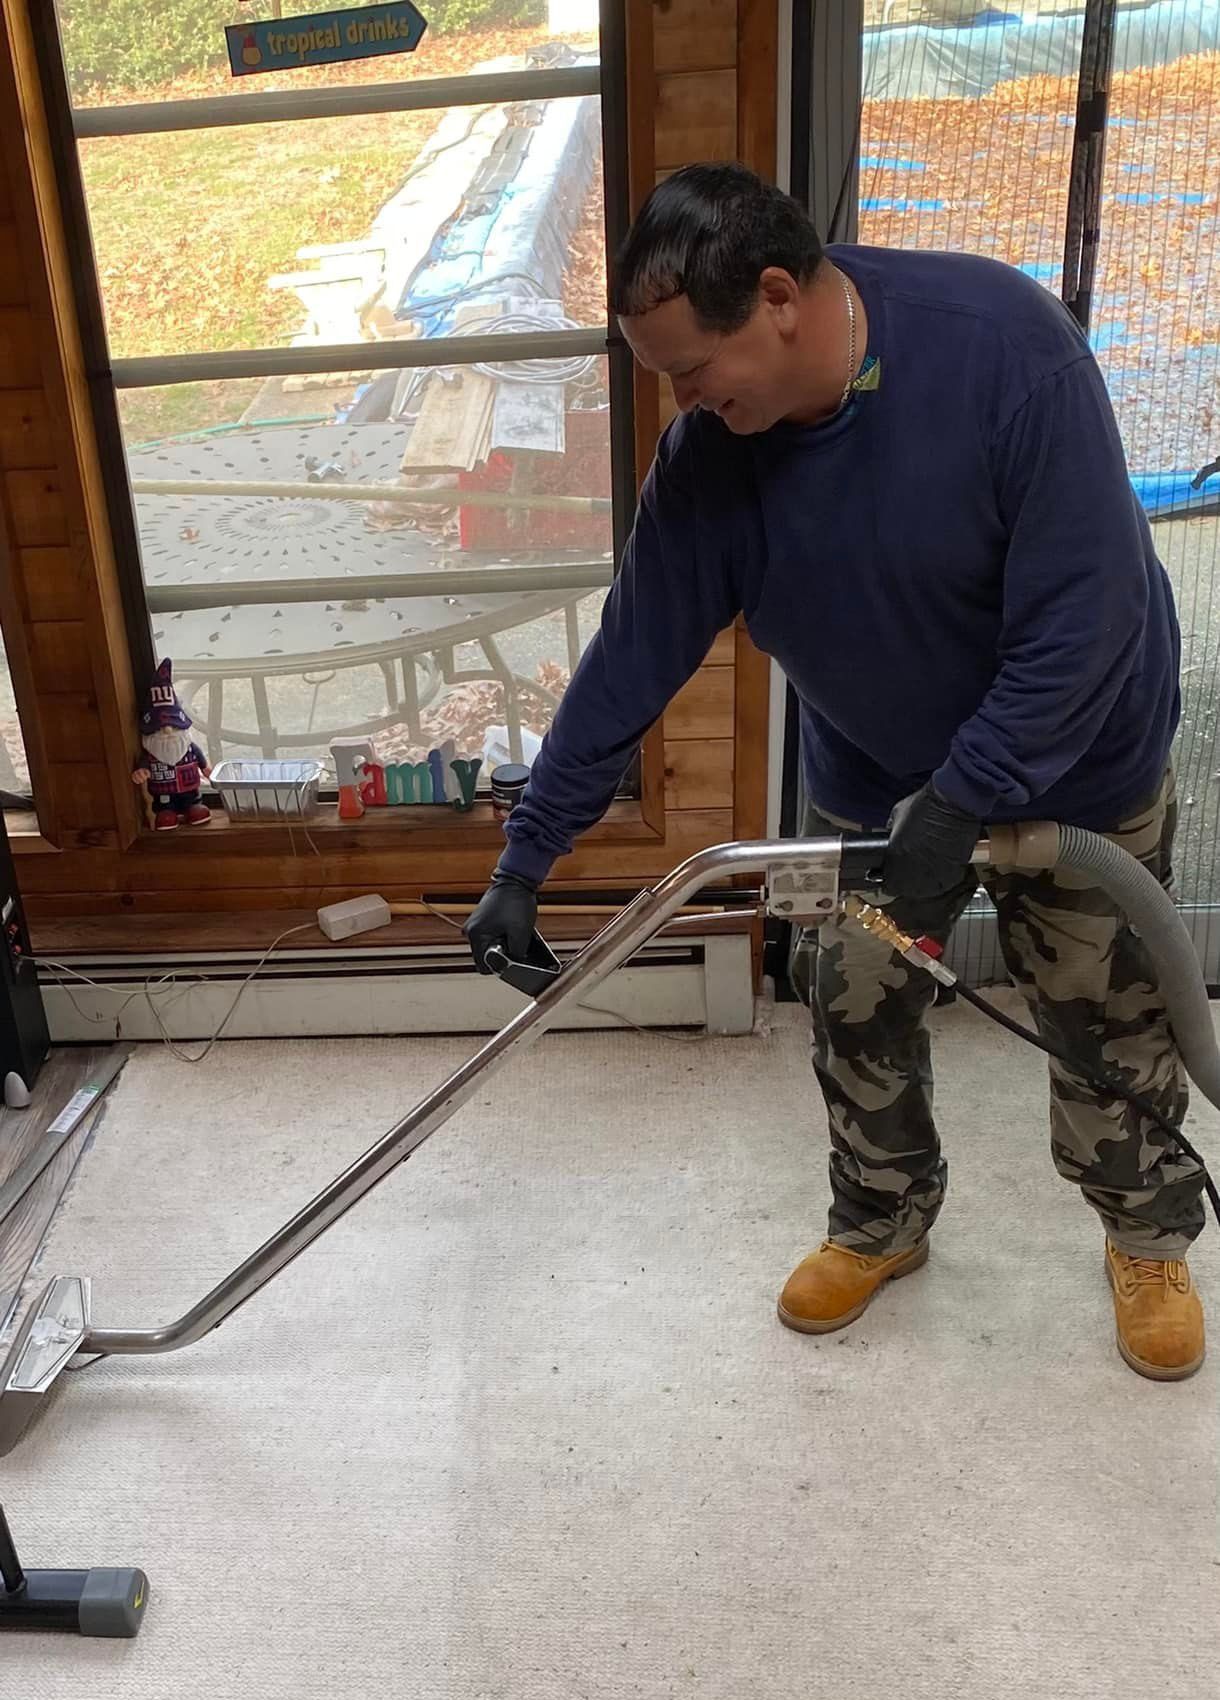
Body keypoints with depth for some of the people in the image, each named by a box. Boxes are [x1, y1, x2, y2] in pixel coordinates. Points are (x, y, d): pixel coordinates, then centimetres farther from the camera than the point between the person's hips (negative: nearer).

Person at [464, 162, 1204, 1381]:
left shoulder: (1004, 343, -32)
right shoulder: (708, 456, -19)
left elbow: (1083, 620, -30)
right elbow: (631, 660, -13)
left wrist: (962, 806, -29)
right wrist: (526, 859, -10)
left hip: (1070, 763, -3)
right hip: (871, 777, 4)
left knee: (1108, 1020, 12)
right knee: (858, 1015, 12)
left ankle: (1149, 1239, 39)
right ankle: (881, 1223, 40)